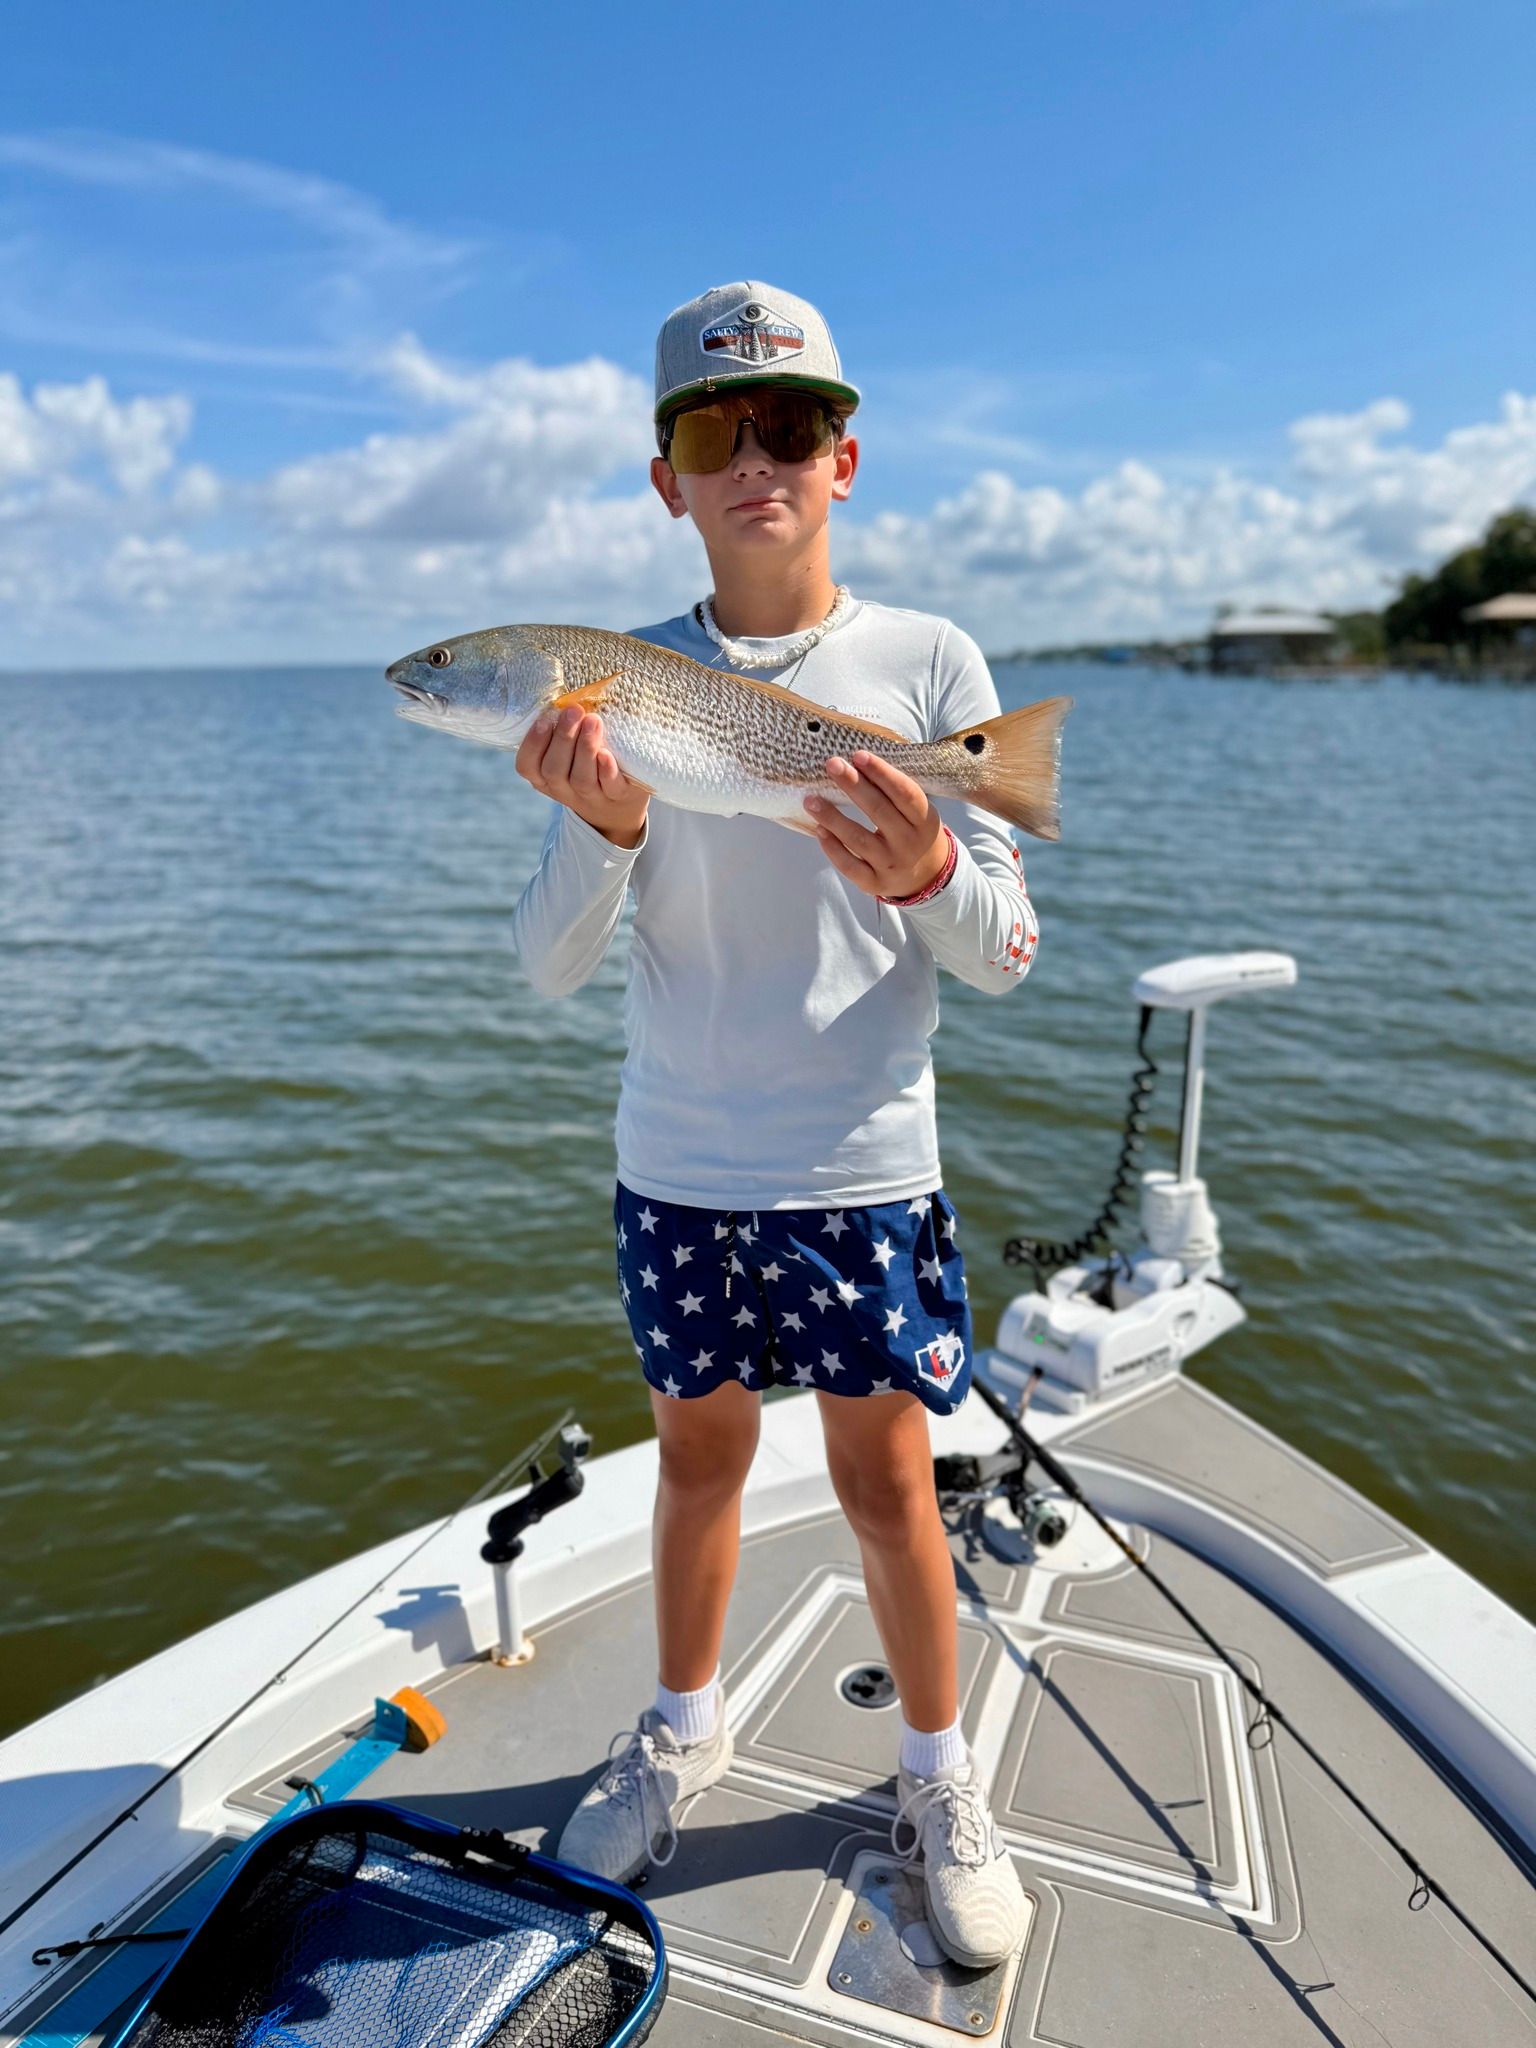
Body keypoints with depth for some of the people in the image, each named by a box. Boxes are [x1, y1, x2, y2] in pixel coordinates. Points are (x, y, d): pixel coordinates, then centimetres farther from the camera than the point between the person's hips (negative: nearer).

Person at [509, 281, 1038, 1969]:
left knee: (885, 1475, 7)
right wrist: (605, 826, -24)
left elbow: (1003, 955, -5)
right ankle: (684, 1725, 42)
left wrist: (922, 872, -27)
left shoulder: (927, 663, -4)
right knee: (697, 1450, 17)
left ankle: (939, 1778, 33)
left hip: (861, 1166, -2)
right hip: (673, 1164, 2)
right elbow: (551, 964, -4)